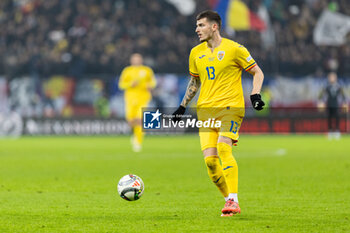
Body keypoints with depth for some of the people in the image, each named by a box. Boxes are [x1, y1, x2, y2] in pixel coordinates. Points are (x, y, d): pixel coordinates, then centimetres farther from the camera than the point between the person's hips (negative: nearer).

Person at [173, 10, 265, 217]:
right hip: (206, 110, 5)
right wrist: (183, 106, 24)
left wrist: (255, 95, -11)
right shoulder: (196, 53, 13)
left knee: (223, 147, -26)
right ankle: (230, 200, 7)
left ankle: (233, 201, -25)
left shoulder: (233, 49, -3)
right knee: (210, 159, -8)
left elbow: (257, 72, 4)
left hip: (231, 107, -5)